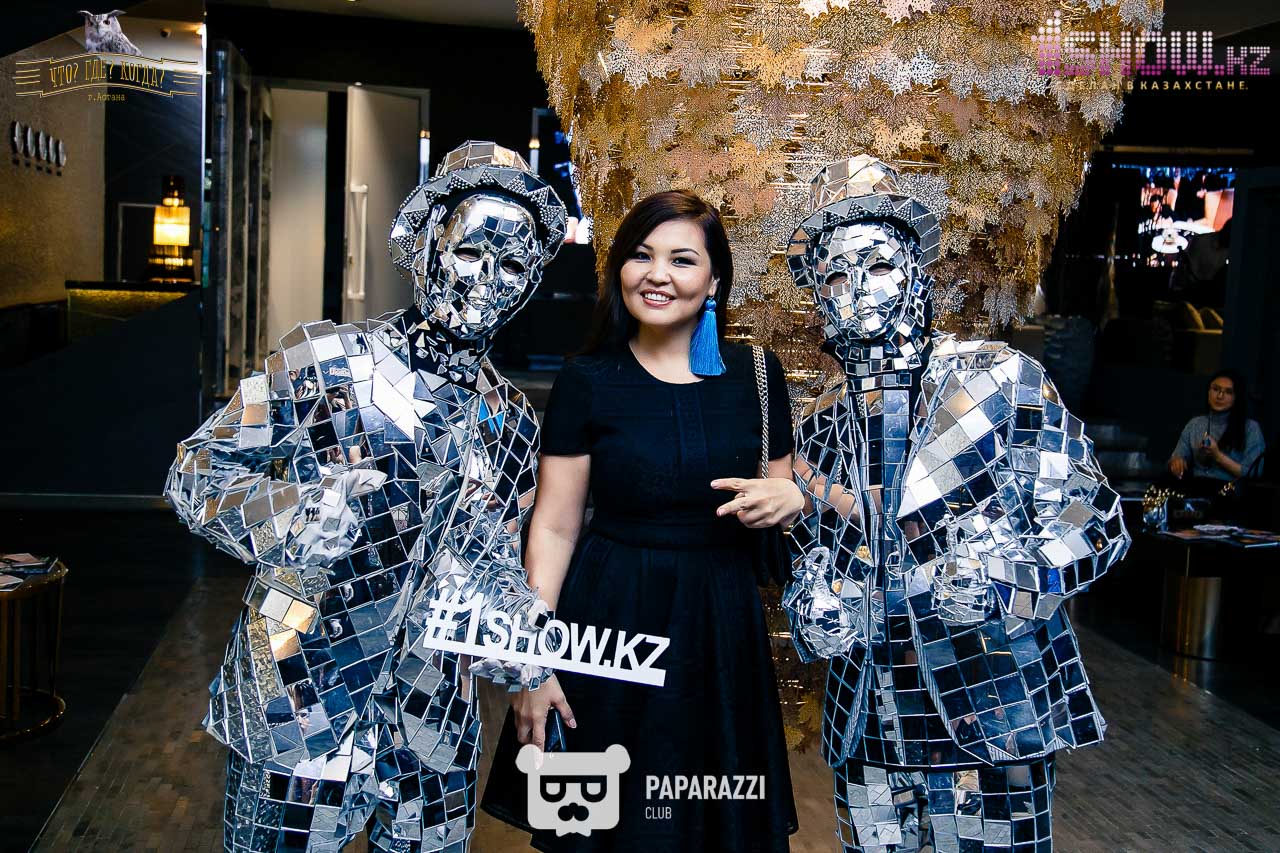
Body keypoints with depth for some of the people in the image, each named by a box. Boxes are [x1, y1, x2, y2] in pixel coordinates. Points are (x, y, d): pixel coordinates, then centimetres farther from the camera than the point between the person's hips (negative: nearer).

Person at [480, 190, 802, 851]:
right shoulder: (587, 380, -5)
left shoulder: (755, 373, 1)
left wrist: (790, 496, -12)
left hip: (720, 623, 2)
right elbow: (554, 527, -5)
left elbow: (781, 492, 12)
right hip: (609, 621, -2)